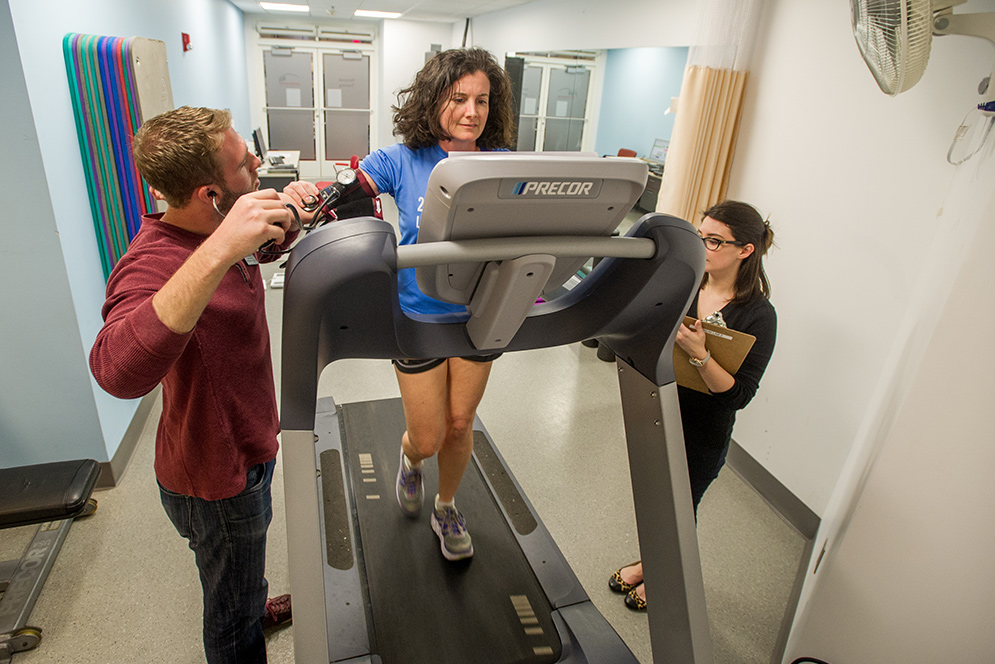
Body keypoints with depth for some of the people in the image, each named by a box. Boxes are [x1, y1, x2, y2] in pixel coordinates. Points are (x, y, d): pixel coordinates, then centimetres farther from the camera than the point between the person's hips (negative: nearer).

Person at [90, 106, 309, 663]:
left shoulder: (219, 231, -4)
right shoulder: (152, 264, -33)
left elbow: (270, 245, 17)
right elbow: (119, 371, -52)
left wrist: (287, 218, -6)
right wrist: (218, 254, -58)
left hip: (246, 447, 9)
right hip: (216, 478, -9)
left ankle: (254, 611, 64)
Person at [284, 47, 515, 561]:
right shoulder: (403, 161, -8)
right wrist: (302, 196, -34)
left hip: (480, 315, 2)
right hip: (418, 318, -2)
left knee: (459, 425, 15)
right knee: (428, 437, 7)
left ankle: (445, 509, 43)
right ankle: (410, 459, 49)